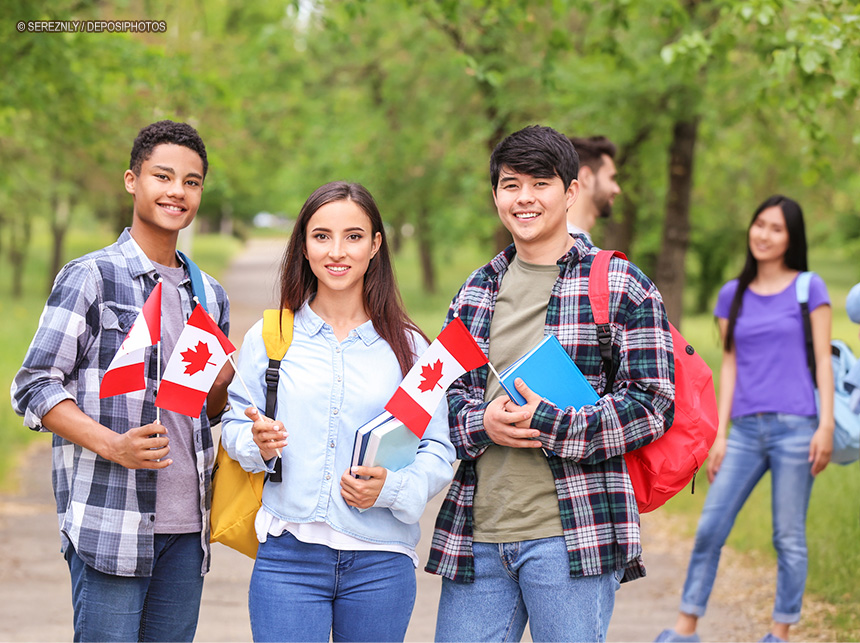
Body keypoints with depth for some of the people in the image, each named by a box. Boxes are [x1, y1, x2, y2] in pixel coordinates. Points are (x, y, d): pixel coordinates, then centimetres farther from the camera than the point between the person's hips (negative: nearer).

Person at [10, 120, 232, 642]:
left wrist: (235, 373, 2)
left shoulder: (209, 294, 17)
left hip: (187, 526, 6)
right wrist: (114, 446, -19)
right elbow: (35, 387, -6)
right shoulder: (90, 277, -3)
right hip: (111, 521, -6)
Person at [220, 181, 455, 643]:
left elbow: (439, 452, 2)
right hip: (288, 556, 0)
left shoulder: (408, 347, 3)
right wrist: (258, 443, -11)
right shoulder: (270, 336, 6)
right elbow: (235, 425, 11)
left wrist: (391, 488, -15)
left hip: (381, 563, 0)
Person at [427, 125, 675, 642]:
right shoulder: (477, 290, 16)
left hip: (570, 536, -5)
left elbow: (653, 405, -7)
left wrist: (548, 426, -15)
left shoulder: (623, 287, -1)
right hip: (477, 535, 5)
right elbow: (445, 391, 17)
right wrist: (482, 423, -6)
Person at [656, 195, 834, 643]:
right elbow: (730, 365, 13)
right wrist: (720, 434, 7)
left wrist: (826, 426, -7)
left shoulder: (809, 288, 3)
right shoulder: (733, 295, 12)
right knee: (709, 529, -2)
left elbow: (823, 359, 2)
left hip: (795, 427, -3)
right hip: (746, 430, 3)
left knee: (789, 538, 1)